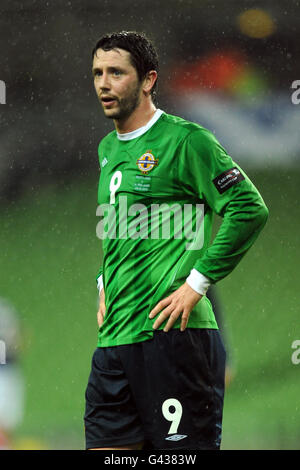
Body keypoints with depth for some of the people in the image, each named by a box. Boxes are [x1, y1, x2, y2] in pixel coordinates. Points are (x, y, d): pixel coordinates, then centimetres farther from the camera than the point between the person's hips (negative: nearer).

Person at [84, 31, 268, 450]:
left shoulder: (185, 141, -7)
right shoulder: (108, 148, 18)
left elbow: (250, 210, -14)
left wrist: (196, 284, -14)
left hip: (172, 335, -8)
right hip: (114, 337, 8)